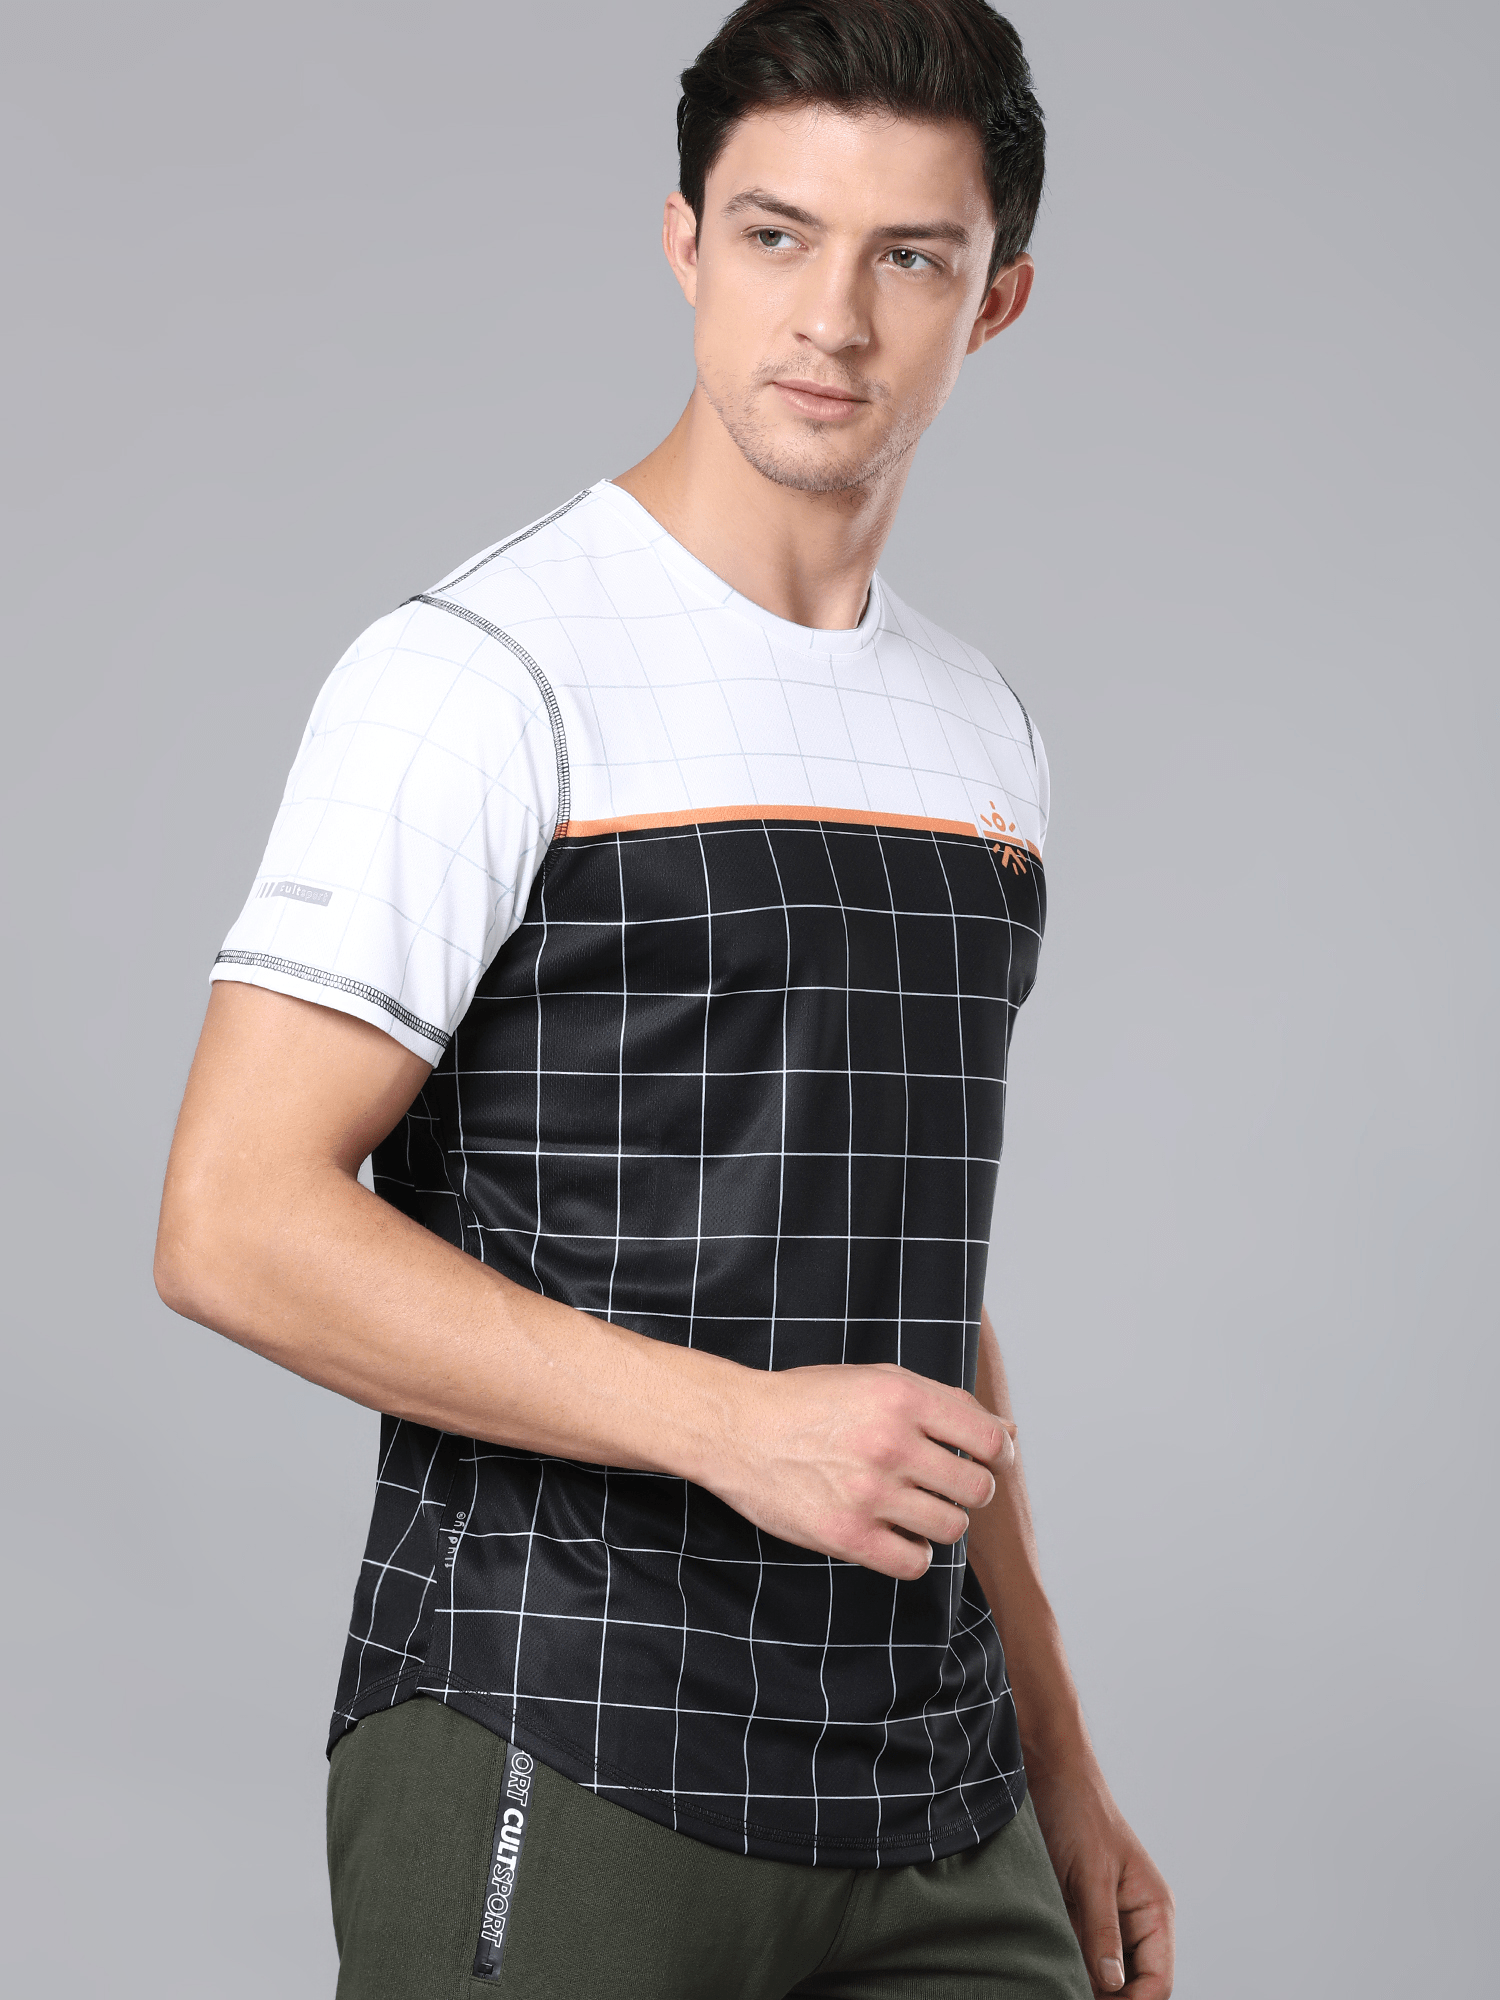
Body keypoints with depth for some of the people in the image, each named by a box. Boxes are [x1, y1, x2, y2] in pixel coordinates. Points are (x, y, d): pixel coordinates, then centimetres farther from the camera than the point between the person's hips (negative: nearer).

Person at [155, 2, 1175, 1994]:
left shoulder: (985, 736, 12)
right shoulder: (487, 673, -9)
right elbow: (236, 1225, -15)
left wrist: (1055, 1760, 17)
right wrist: (735, 1421, -21)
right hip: (554, 1785, -6)